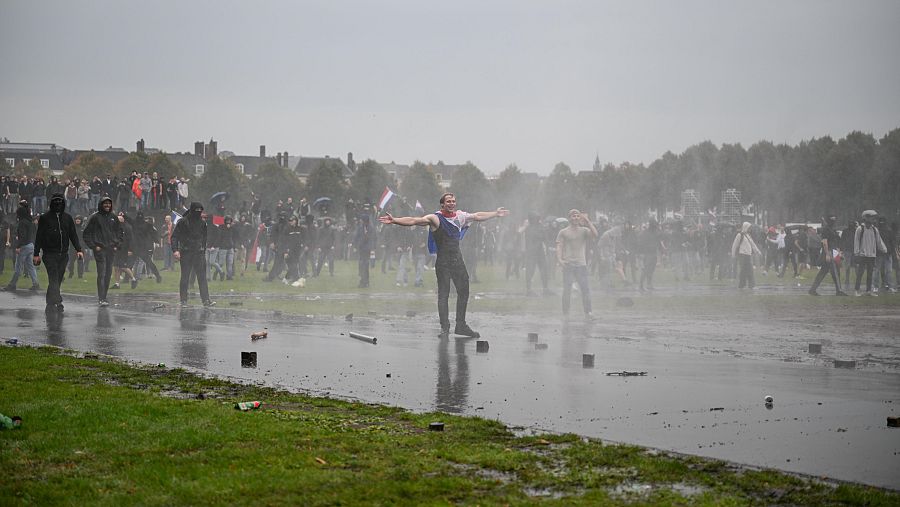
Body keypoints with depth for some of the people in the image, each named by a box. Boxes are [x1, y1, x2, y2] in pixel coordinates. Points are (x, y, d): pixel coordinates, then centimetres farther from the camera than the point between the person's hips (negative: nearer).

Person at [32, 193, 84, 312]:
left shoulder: (67, 218, 11)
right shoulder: (44, 218, 2)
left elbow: (73, 235, 13)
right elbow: (39, 237, 3)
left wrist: (78, 249, 1)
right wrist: (36, 254, -2)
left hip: (63, 254, 4)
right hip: (50, 254, -4)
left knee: (58, 280, 6)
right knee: (54, 279, -13)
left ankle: (51, 303, 14)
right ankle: (57, 302, -19)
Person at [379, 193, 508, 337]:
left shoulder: (460, 216, 9)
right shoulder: (435, 218, -9)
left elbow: (478, 216, 25)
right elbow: (414, 221, -20)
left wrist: (496, 214, 34)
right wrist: (394, 220, -32)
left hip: (457, 260, 6)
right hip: (443, 262, -6)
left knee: (463, 292, 10)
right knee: (443, 294, -4)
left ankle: (461, 325, 21)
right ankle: (445, 327, 1)